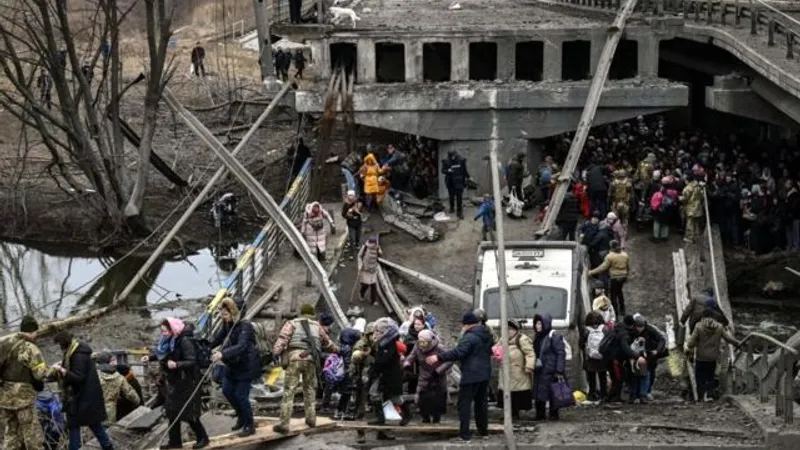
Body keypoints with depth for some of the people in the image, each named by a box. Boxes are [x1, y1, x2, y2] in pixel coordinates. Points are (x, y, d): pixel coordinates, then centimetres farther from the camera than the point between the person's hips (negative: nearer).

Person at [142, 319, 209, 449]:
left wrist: (177, 364, -38)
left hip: (186, 382, -8)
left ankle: (203, 438, 15)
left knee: (188, 413, -1)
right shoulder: (167, 341, 0)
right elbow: (159, 352, 17)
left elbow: (192, 362, -25)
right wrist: (150, 357, 0)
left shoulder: (185, 341, -23)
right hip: (172, 381, 8)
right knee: (173, 411, 14)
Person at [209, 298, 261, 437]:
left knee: (240, 395, -4)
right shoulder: (226, 324, 0)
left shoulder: (245, 326, -24)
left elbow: (241, 346, -35)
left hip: (246, 365, -8)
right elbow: (217, 338, 6)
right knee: (227, 390, 8)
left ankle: (249, 425, 13)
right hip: (232, 365, 8)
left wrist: (223, 354, -48)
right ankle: (241, 416, 31)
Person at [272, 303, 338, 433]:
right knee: (309, 389, 22)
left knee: (289, 391, -6)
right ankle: (311, 418, 22)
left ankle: (284, 423, -13)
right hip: (310, 360, 2)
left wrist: (276, 352, -13)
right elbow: (327, 343, 38)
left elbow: (283, 338, -2)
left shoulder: (292, 323, 16)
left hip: (295, 358, -2)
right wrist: (336, 350, 57)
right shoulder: (317, 326, 25)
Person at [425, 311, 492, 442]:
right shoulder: (486, 335, 12)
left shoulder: (469, 337, -17)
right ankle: (483, 430, 22)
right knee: (481, 402, 17)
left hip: (471, 375, -9)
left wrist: (438, 357, -28)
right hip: (485, 374, 9)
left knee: (464, 403, -5)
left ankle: (464, 434, -8)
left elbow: (458, 353, -28)